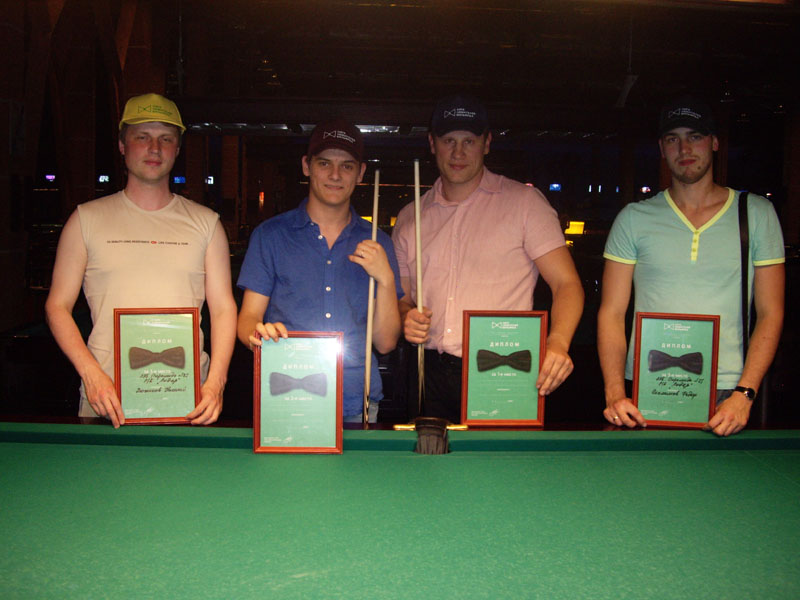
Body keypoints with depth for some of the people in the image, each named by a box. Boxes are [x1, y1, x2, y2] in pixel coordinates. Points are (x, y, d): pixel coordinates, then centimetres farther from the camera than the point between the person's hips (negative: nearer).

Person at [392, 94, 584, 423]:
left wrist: (557, 343, -23)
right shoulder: (410, 218, 12)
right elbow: (401, 297, 19)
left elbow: (567, 284, -4)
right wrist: (406, 318, -5)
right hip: (434, 377, 3)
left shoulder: (524, 202, 2)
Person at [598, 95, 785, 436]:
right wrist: (615, 394, -10)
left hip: (725, 396, 0)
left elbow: (770, 313, 4)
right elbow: (612, 313, 2)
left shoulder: (757, 213, 6)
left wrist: (744, 394, -8)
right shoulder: (634, 218, 5)